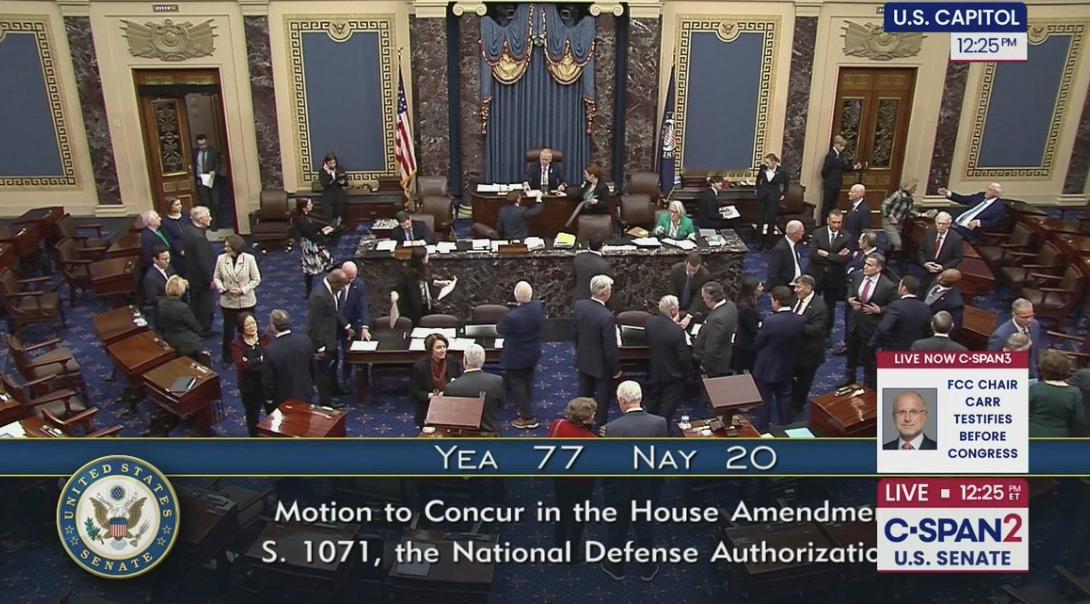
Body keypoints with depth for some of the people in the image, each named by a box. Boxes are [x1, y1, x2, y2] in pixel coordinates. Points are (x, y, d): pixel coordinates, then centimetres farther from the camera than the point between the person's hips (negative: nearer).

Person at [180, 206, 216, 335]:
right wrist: (211, 279, -19)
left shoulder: (187, 229, -3)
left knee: (195, 303, 21)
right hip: (202, 278, -9)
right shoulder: (199, 237, -31)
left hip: (192, 275, 9)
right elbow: (204, 261, -26)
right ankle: (204, 329, 22)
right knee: (205, 305, 8)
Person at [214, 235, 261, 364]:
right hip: (228, 301, 1)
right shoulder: (221, 258, -7)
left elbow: (256, 279, -7)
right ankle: (227, 357, 26)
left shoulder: (249, 259, -12)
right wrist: (221, 288, -14)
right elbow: (216, 277, 5)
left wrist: (243, 290, -18)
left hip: (246, 301, -1)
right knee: (228, 329, 10)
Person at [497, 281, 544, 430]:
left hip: (516, 357, -6)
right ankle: (525, 408, 43)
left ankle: (528, 417, 18)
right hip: (533, 354, 6)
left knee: (516, 384, 12)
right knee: (527, 382, 24)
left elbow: (499, 330, -14)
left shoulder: (512, 316, -35)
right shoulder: (538, 306, -17)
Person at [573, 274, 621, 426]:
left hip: (583, 361, 6)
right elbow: (610, 347, -24)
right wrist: (616, 369, -9)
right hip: (602, 365, -6)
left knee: (584, 396, 23)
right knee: (601, 401, 14)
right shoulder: (607, 317, -31)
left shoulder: (579, 305, -12)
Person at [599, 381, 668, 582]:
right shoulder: (660, 422, -17)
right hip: (649, 487, 3)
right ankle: (647, 569, 42)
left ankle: (615, 567, 42)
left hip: (620, 488, -2)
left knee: (617, 528, 21)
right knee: (646, 527, 24)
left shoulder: (613, 427, -27)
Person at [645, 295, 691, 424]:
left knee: (652, 406, 23)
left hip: (654, 373, 5)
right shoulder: (677, 331, -31)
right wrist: (689, 368, 0)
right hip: (672, 375, -5)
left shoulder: (650, 321, -15)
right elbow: (684, 356, -23)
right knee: (667, 409, 12)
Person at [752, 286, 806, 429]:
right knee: (784, 400, 21)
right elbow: (798, 344, 3)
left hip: (766, 369, -5)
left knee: (764, 402, 10)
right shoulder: (800, 320, -11)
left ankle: (762, 429, 22)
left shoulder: (770, 321, -27)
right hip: (787, 368, 5)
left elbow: (756, 345, -15)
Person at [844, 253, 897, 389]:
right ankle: (849, 380, 48)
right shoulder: (857, 275, -8)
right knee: (851, 354, 25)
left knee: (869, 359, 12)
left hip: (871, 326, -5)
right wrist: (850, 300, -8)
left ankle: (869, 388, 33)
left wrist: (879, 310, -23)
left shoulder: (888, 286, -23)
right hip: (854, 321, 5)